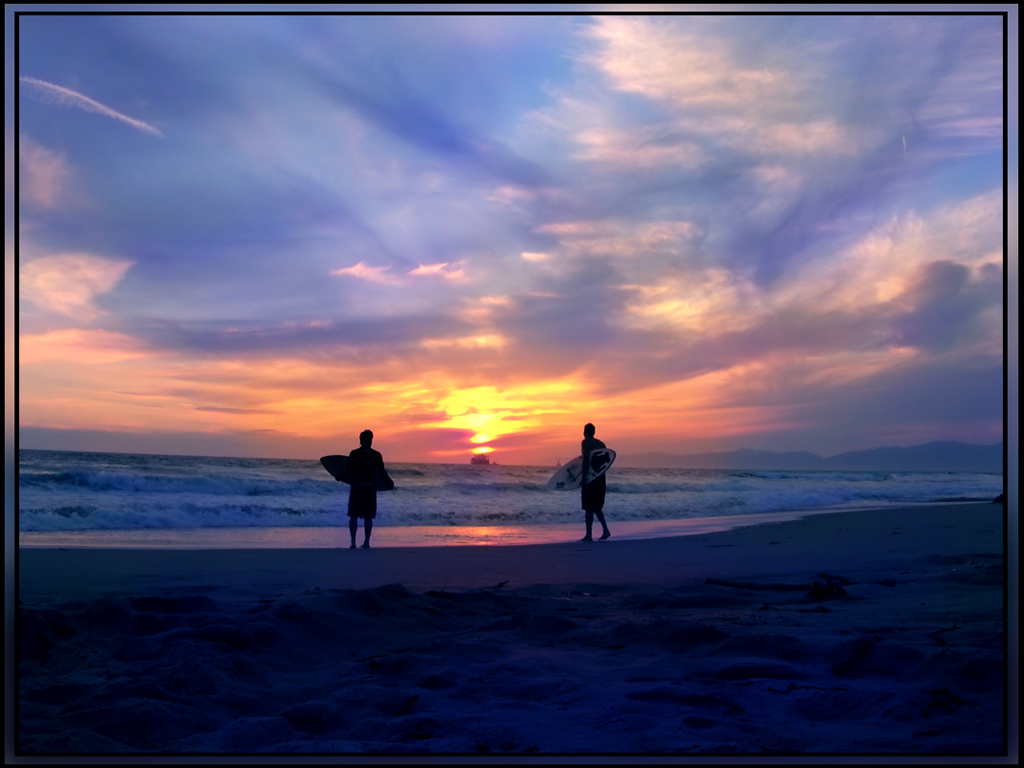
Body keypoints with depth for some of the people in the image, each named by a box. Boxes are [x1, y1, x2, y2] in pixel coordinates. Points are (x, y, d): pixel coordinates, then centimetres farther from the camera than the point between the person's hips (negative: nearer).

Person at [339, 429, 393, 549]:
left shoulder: (354, 454, -2)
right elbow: (382, 473, 3)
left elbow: (348, 471, -3)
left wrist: (340, 477, 15)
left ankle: (353, 542, -3)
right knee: (368, 517, 7)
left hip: (356, 487, -1)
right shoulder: (376, 455, 1)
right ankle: (366, 542, 6)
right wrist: (390, 484, 19)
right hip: (370, 487, 1)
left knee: (354, 516, 4)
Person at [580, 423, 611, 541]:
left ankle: (589, 535, -1)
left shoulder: (586, 442, -8)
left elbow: (586, 459, -19)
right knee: (597, 507, 18)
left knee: (589, 508, -2)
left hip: (591, 477, -7)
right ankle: (605, 530, 9)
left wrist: (583, 477, -21)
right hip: (600, 477, 8)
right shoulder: (601, 444, 15)